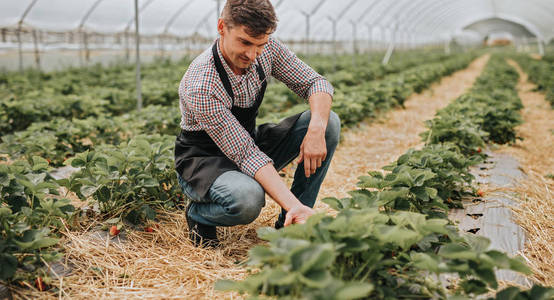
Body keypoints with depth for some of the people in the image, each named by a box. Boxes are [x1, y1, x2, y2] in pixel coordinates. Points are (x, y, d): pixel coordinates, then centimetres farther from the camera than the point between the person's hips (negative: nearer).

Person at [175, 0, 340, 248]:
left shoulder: (266, 48, -13)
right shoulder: (200, 86, -32)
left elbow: (316, 83, -8)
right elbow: (246, 155, -32)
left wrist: (317, 128, -29)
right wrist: (294, 205, -41)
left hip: (249, 142, 7)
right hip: (204, 159, -6)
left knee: (330, 122, -14)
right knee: (247, 198, -41)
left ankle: (289, 223, -6)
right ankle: (198, 214, -3)